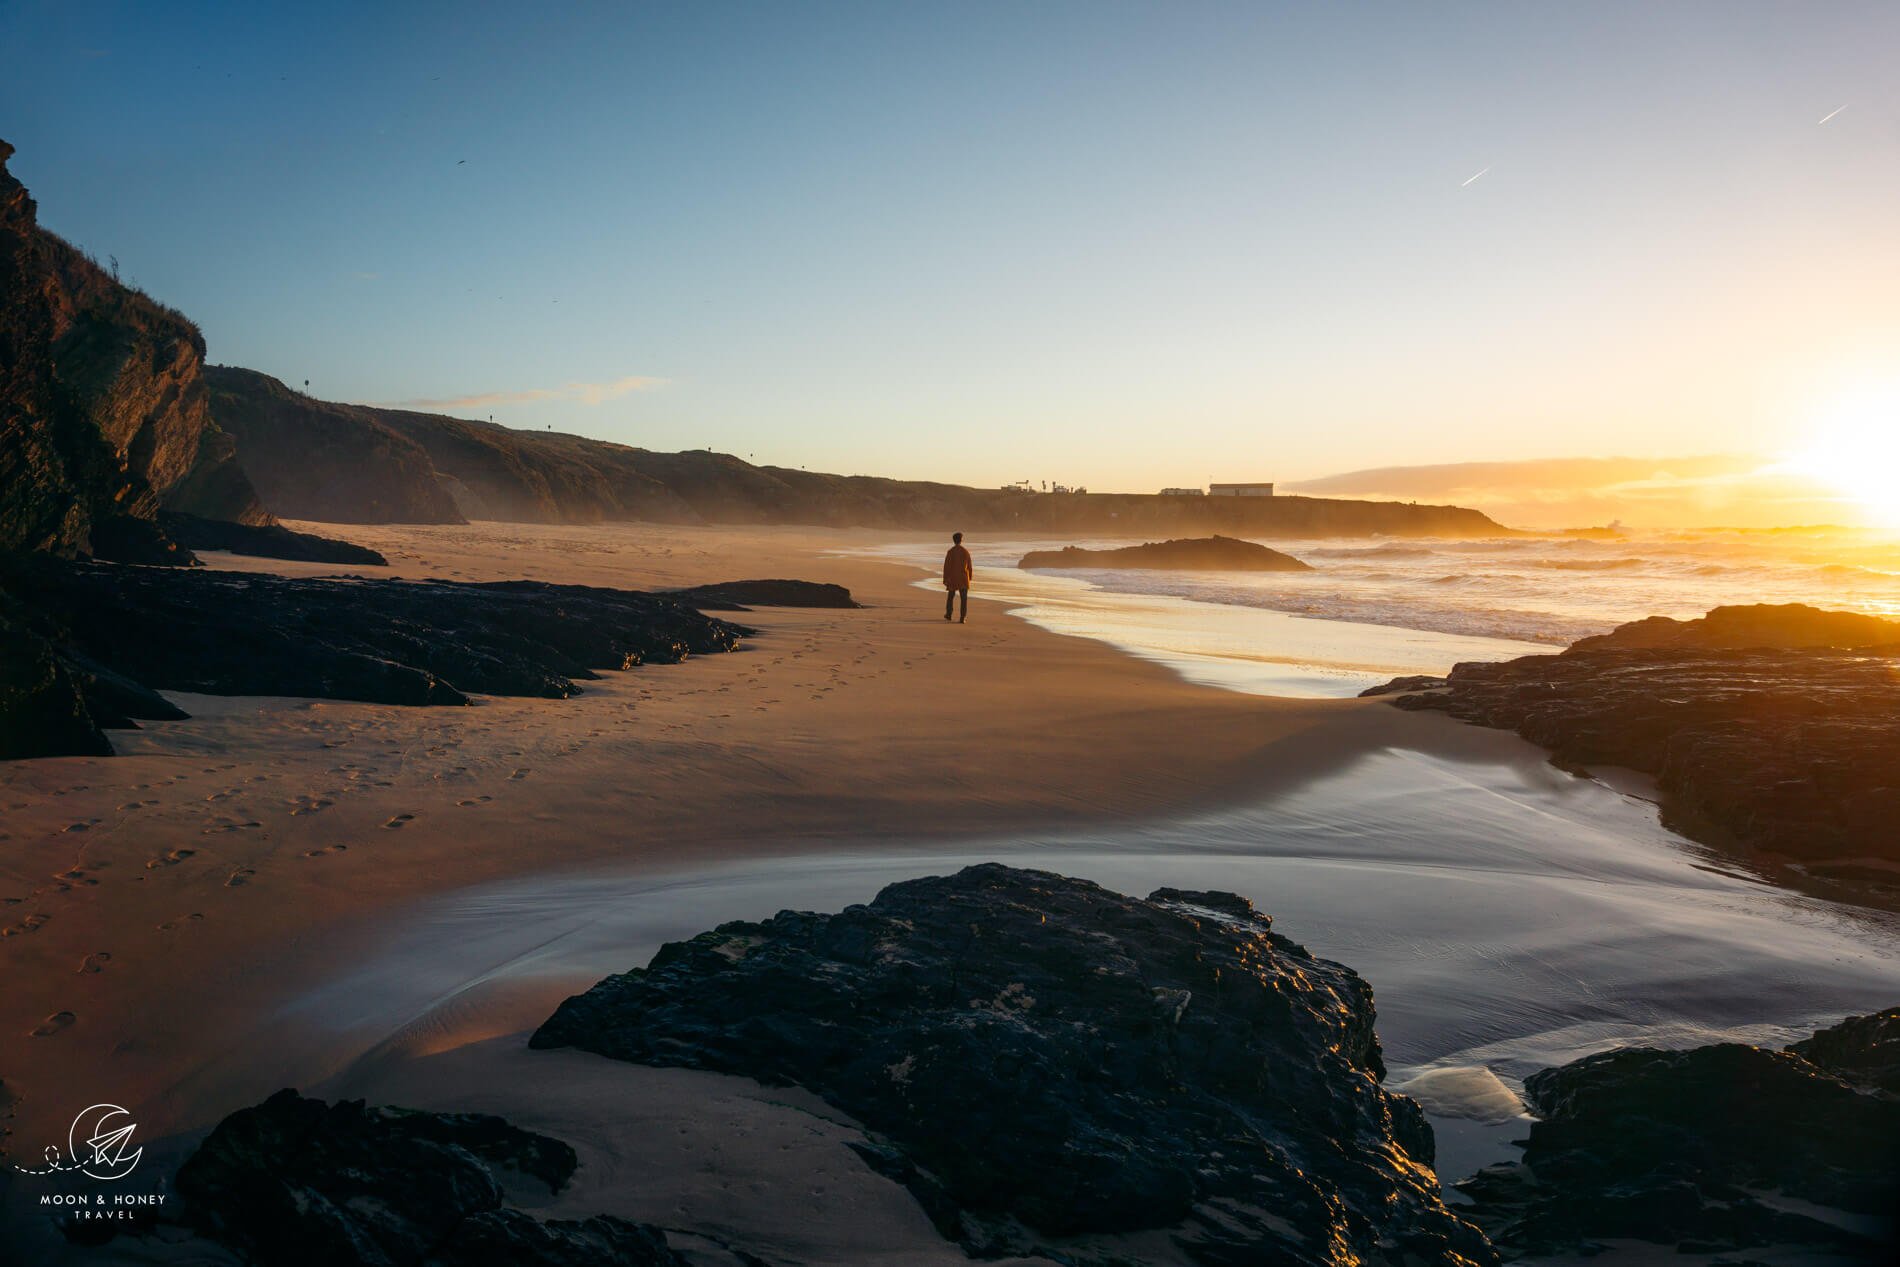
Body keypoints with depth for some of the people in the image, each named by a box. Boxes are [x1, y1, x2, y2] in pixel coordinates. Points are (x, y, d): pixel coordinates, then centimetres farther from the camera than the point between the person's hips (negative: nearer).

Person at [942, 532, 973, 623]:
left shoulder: (950, 552, -7)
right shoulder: (966, 552, -2)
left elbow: (946, 566, -9)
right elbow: (969, 566, 5)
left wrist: (945, 580, -3)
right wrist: (970, 576, 23)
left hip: (952, 578, 0)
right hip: (963, 578, 0)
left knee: (950, 596, 21)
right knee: (964, 598, -1)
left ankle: (948, 615, 31)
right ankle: (962, 618, -11)